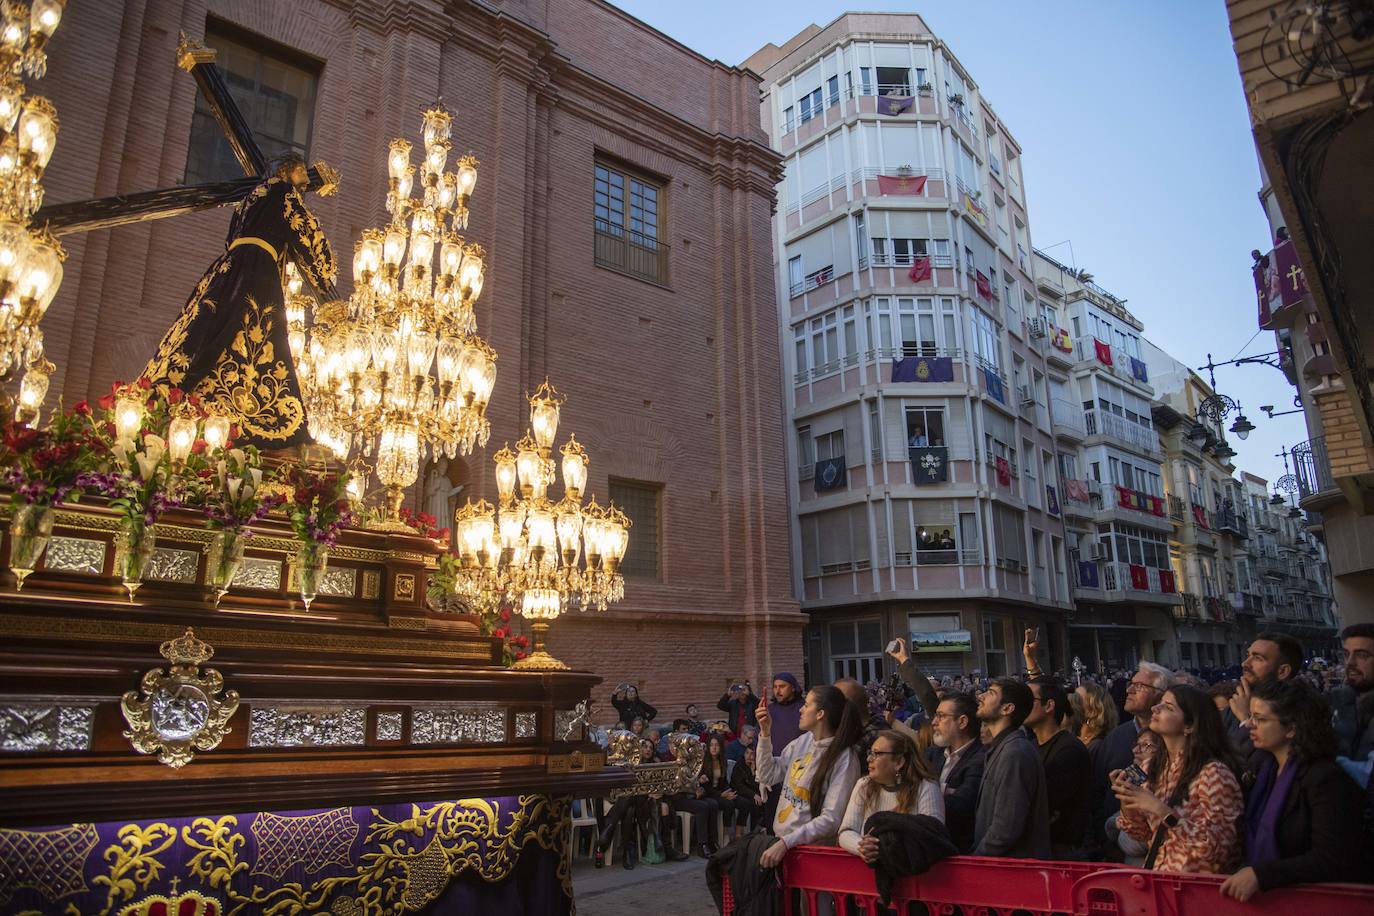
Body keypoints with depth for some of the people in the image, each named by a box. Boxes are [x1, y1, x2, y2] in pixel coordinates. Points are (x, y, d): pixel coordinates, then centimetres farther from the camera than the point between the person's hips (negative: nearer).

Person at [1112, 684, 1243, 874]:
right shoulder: (1158, 766, 6)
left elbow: (1218, 847, -17)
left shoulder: (1213, 772, -13)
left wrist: (1164, 811, -22)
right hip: (1156, 877, 5)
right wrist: (1127, 801, -6)